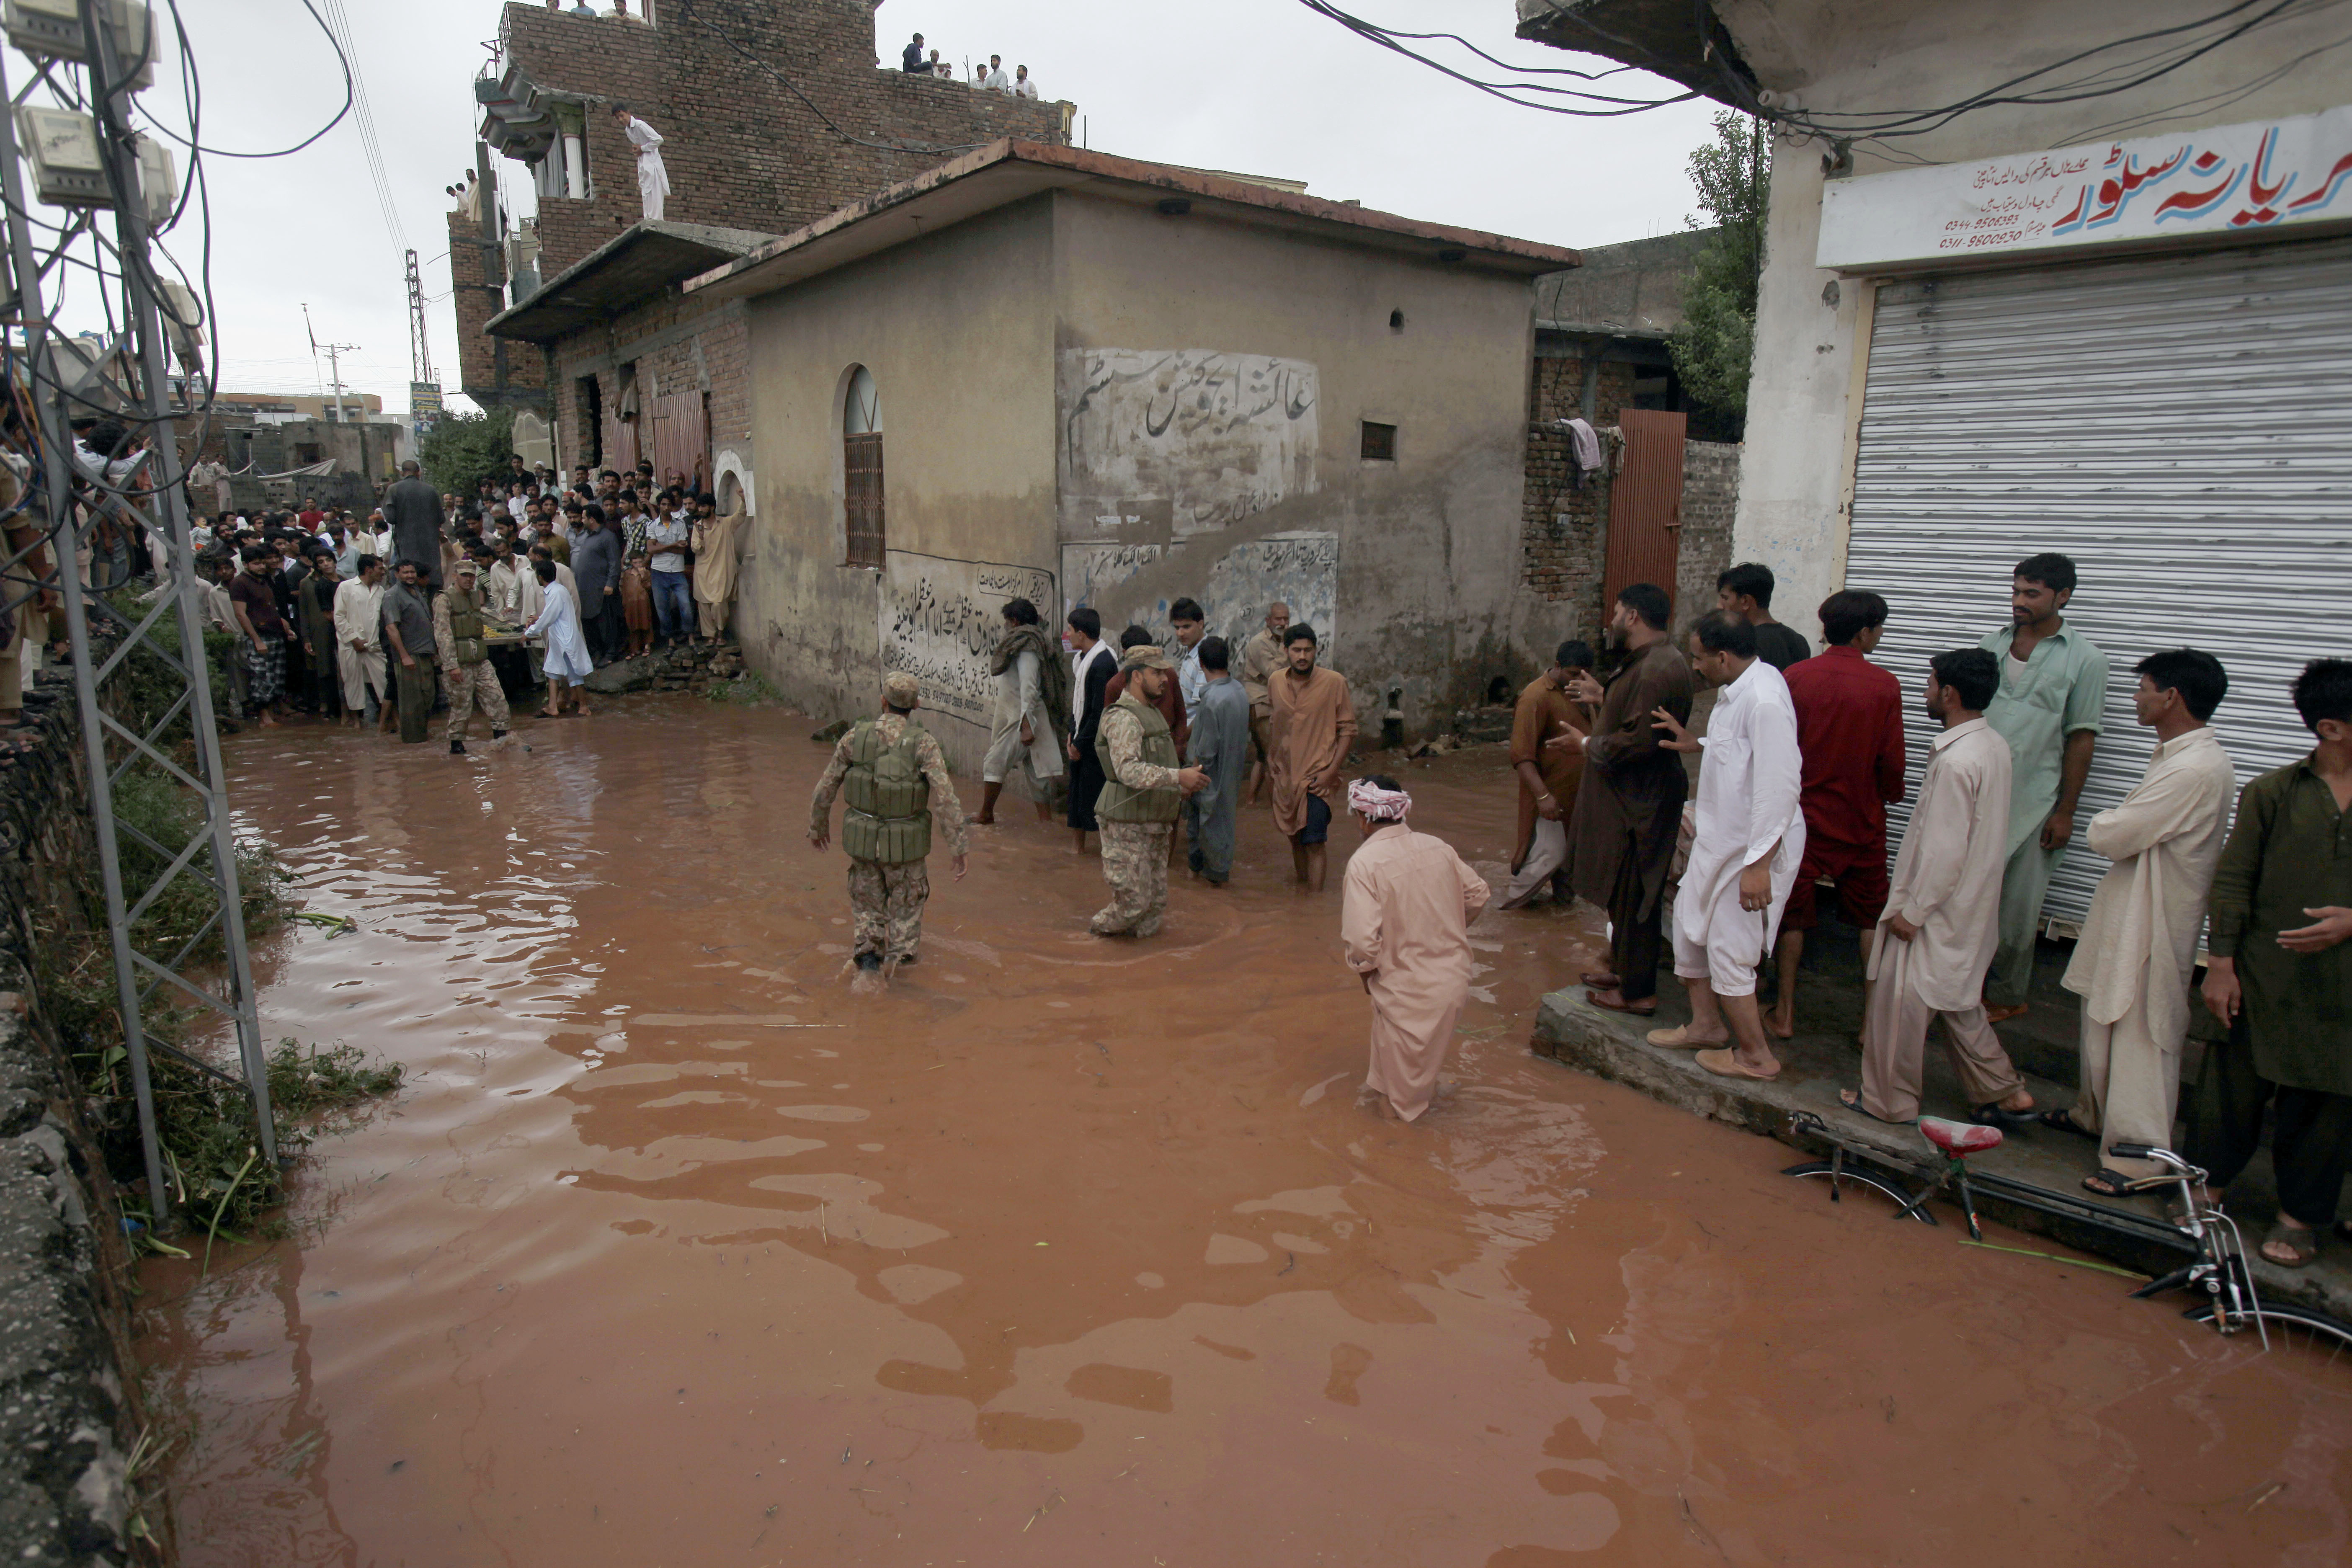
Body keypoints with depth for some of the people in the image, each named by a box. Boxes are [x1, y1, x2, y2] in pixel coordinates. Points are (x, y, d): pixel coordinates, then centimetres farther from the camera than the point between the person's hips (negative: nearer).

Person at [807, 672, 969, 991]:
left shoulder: (856, 736, -9)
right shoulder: (923, 743, -17)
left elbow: (826, 787, -1)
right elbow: (945, 797, -23)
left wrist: (818, 825, 16)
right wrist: (957, 847, -17)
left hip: (862, 838, 2)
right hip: (904, 843, -2)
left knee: (867, 903, 21)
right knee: (907, 899, 25)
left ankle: (869, 964, 10)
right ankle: (900, 951, 25)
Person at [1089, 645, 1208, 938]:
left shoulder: (1153, 712, 17)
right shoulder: (1123, 718, -15)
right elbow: (1128, 770, -30)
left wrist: (1181, 787, 13)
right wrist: (1177, 777, -35)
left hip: (1155, 824, 9)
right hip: (1129, 825, -9)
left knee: (1157, 900, 12)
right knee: (1135, 900, -3)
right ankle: (1101, 925, 22)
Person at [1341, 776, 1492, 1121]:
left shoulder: (1364, 863, -20)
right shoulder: (1438, 847, -2)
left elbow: (1361, 940, -25)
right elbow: (1478, 894, 9)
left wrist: (1365, 973, -4)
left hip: (1407, 991, -6)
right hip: (1455, 981, 6)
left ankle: (1398, 1108, 41)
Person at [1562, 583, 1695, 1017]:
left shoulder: (1656, 671, -23)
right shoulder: (1649, 663, 12)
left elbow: (1637, 742, -28)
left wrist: (1588, 744, -14)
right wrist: (1604, 698, 23)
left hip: (1639, 804, -11)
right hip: (1627, 798, 11)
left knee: (1633, 898, -1)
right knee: (1622, 894, 21)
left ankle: (1638, 992, 9)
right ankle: (1624, 969, 34)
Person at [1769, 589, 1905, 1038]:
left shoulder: (1795, 677, -7)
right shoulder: (1884, 685, -10)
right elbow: (1892, 758, -6)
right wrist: (1891, 794, 15)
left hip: (1801, 812, 1)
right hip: (1861, 817, -1)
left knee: (1793, 914, 10)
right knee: (1872, 918, 13)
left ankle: (1785, 1014, 15)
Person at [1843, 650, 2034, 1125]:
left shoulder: (1955, 761, -25)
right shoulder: (1995, 745, 5)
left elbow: (1945, 849, -24)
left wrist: (1912, 911, -16)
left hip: (1940, 911, -9)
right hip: (1973, 908, 9)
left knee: (1900, 1001, 5)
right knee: (1958, 1001, 22)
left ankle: (1888, 1101, 17)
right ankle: (2006, 1093, 28)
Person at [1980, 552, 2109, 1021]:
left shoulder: (2084, 659, -2)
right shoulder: (1992, 644, 9)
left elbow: (2081, 739, -3)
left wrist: (2065, 811, -6)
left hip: (2031, 804, -3)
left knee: (2015, 908, 4)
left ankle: (2007, 995, 21)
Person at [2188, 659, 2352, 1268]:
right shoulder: (2271, 793, -2)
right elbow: (2232, 882, -2)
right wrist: (2220, 963, -6)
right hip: (2263, 978, -1)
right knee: (2233, 1090, 9)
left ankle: (2301, 1216, 26)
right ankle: (2205, 1186, 27)